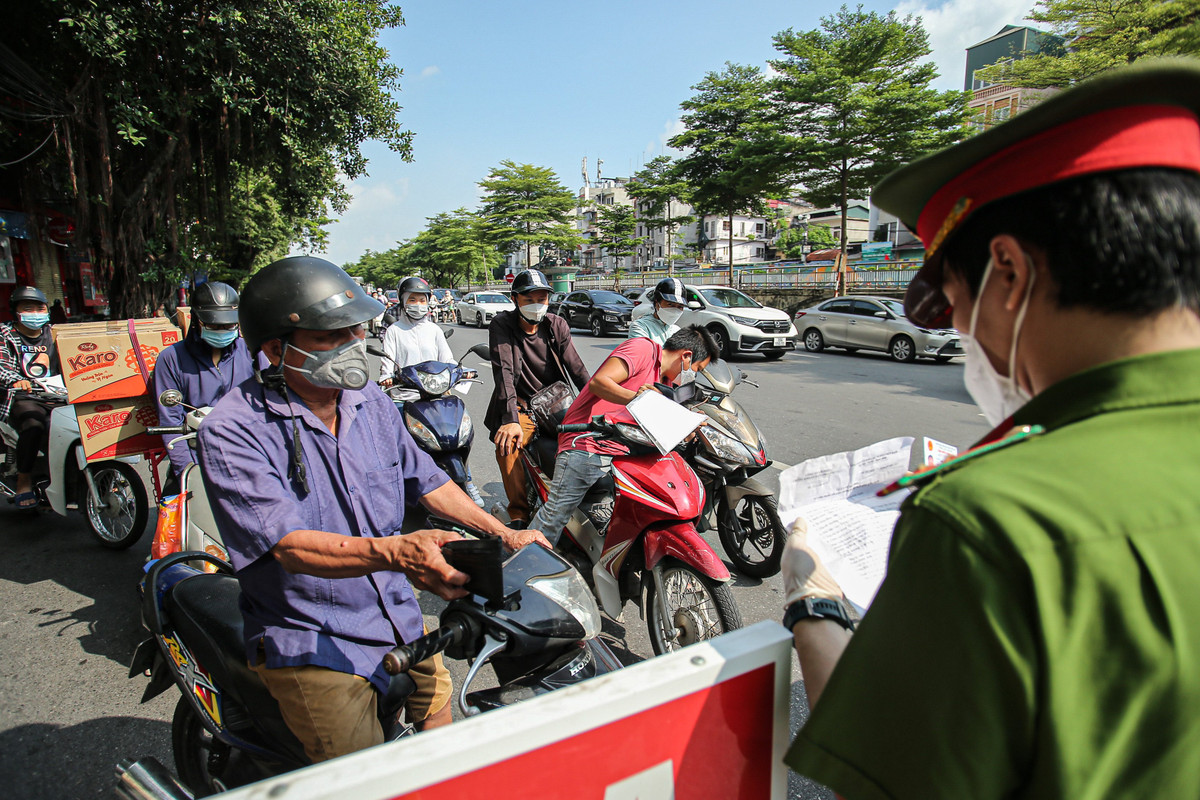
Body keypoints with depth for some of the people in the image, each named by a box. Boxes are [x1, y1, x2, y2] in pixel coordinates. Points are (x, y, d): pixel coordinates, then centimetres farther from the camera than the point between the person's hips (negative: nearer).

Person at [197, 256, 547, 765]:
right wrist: (393, 552, -46)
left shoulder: (371, 402, 3)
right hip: (311, 641, -6)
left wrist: (504, 534, 6)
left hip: (401, 622, 6)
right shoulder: (233, 431, -19)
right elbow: (287, 543, -29)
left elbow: (424, 479, 12)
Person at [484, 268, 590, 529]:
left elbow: (577, 370, -2)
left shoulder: (557, 325, 4)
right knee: (507, 444, -31)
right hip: (520, 407, -3)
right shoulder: (501, 325, -6)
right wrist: (510, 418, -33)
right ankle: (519, 513, -18)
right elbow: (504, 372, -20)